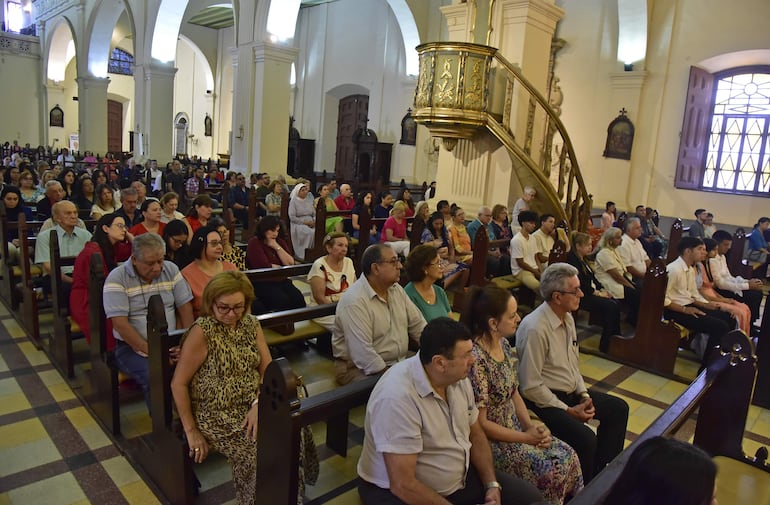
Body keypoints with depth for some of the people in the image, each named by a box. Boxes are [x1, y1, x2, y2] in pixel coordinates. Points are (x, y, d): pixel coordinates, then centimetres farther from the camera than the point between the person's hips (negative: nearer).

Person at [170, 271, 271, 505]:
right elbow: (178, 384, -10)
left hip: (251, 407, 5)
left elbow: (268, 371, 2)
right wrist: (191, 431, -9)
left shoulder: (252, 325, 2)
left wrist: (258, 404, -15)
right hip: (216, 415, -5)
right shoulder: (202, 332, -14)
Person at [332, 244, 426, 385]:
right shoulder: (354, 301, -22)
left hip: (400, 362, 8)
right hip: (359, 369, -7)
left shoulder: (396, 289, 5)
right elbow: (363, 353, -26)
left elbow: (418, 325, 9)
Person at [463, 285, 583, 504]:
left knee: (568, 456, -2)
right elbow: (480, 423, -21)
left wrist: (532, 425, -5)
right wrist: (526, 437, -14)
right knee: (552, 471, -15)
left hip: (514, 427, 8)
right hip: (490, 439, -8)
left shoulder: (504, 344, 0)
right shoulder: (475, 359, -28)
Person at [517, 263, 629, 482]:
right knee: (585, 438, -26)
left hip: (570, 391, 10)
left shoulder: (567, 318, 2)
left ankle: (602, 473, 23)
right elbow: (530, 387, -23)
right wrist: (569, 411, -16)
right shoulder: (535, 329, -27)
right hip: (543, 400, -10)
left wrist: (584, 395, 1)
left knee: (618, 408, 12)